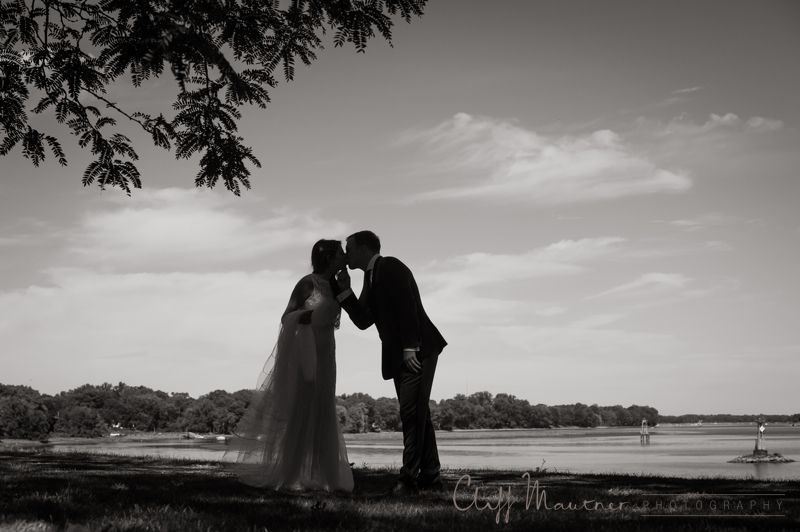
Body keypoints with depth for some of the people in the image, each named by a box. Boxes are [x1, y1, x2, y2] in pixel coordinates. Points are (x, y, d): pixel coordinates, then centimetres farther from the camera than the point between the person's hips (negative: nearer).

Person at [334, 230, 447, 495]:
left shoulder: (390, 266, -5)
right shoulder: (370, 278, 21)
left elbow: (407, 307, -16)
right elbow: (363, 320, 14)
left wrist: (410, 347, -22)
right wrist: (345, 290, 5)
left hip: (418, 351, -9)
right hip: (399, 356, 9)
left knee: (412, 412, -13)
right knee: (416, 414, 9)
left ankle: (409, 477, -14)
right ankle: (430, 476, 13)